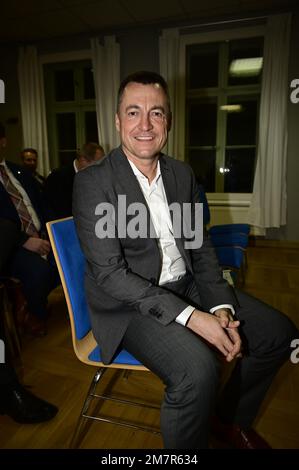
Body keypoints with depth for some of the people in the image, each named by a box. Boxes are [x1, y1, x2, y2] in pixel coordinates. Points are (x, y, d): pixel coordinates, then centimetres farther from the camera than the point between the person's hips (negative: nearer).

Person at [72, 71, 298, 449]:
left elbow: (199, 248, 6)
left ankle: (229, 418, 28)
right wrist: (190, 316, -24)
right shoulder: (92, 182, -14)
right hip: (129, 304, -6)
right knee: (198, 368, -31)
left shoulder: (182, 174, 5)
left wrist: (221, 308, -9)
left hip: (186, 287, 7)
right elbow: (109, 274, -19)